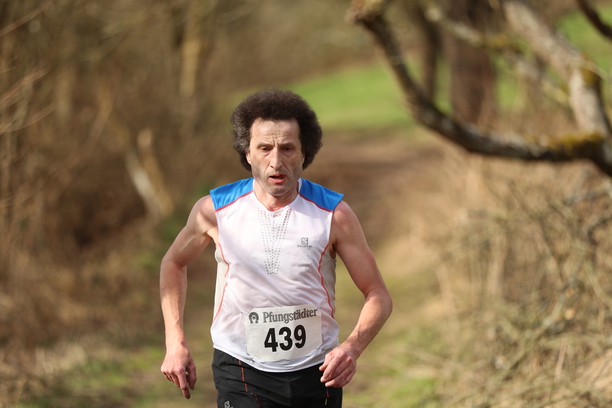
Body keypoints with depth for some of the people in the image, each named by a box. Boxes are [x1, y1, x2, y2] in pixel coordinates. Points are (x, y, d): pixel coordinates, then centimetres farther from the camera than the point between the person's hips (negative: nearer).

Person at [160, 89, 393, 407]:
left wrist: (352, 347, -22)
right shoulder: (214, 210, -6)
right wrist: (175, 343, 5)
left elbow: (378, 296, -2)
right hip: (241, 372, -1)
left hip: (316, 373, 1)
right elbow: (174, 262, 15)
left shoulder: (333, 214, -7)